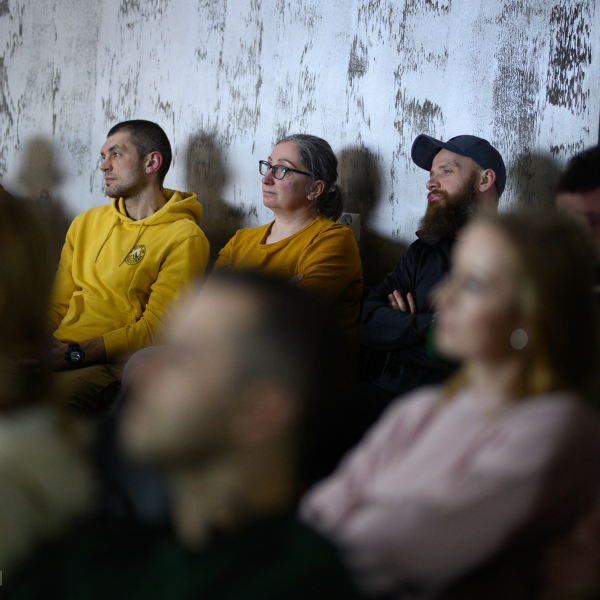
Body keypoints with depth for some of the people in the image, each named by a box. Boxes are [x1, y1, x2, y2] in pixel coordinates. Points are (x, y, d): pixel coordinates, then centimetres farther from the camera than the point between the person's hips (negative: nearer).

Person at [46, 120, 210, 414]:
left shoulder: (184, 238, -2)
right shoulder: (87, 222, 22)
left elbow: (156, 329, -9)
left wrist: (74, 353, -16)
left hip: (114, 365, -6)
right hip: (58, 354, 6)